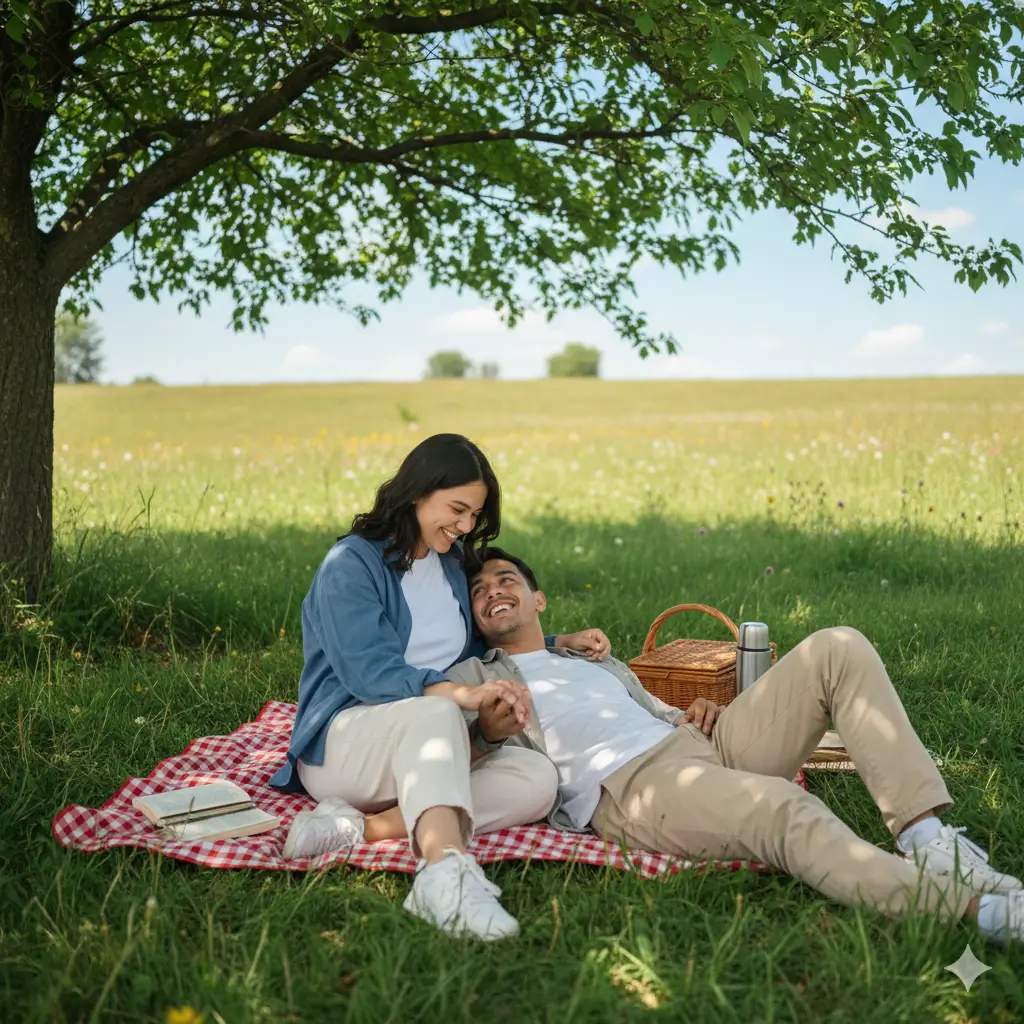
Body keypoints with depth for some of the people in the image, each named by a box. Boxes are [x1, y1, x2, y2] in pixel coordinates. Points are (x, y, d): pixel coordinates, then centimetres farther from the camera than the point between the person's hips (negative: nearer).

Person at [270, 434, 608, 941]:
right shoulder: (351, 564, -6)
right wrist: (462, 695, -35)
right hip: (342, 740, -6)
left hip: (424, 750, 7)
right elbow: (369, 671, -20)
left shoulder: (450, 565, 18)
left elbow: (479, 648, 33)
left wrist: (561, 643, 21)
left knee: (537, 779, -23)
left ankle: (364, 826, -32)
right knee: (435, 714, -39)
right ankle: (447, 871, -62)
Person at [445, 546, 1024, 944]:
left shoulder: (597, 662, 37)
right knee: (787, 810, -38)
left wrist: (696, 713, 9)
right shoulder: (472, 678, 19)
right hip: (629, 788, -7)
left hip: (703, 746, 7)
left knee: (839, 650, -9)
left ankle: (924, 834, -22)